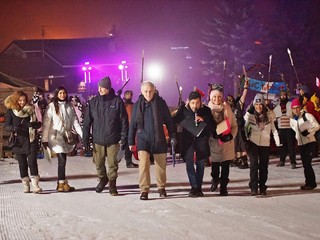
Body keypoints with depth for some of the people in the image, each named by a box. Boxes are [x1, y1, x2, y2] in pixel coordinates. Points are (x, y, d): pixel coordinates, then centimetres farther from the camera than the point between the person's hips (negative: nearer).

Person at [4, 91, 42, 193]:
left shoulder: (31, 110, 6)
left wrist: (34, 124, -13)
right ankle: (26, 185, 16)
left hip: (31, 140, 0)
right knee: (22, 164, 6)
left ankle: (35, 185, -11)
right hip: (18, 142, 0)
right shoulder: (10, 111, 2)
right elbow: (6, 126, 0)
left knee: (32, 162, -10)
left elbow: (38, 124, 11)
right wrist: (14, 128, -21)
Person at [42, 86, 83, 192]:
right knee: (62, 160, -12)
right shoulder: (52, 106, -3)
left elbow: (75, 121, 9)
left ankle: (61, 183, 12)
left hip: (66, 137, 5)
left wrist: (82, 134, -1)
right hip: (56, 137, -5)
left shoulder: (69, 106, 10)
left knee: (63, 160, 5)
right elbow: (46, 123, -4)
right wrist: (44, 139, -8)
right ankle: (62, 183, -6)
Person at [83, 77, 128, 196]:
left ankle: (112, 184, 17)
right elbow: (87, 122, 4)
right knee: (99, 163, 10)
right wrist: (85, 139, 0)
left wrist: (124, 139, -7)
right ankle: (102, 179, 36)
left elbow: (124, 121, -3)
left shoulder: (117, 101, -4)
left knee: (113, 164, 1)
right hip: (98, 139, 2)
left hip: (113, 140, -2)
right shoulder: (93, 102, 2)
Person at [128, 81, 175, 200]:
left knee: (161, 164, 9)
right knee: (143, 163, -15)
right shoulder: (138, 105, 1)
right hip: (143, 138, 0)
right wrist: (131, 141, 7)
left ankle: (161, 187, 28)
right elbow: (133, 124, 7)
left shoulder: (160, 103, -2)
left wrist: (172, 137, 1)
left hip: (159, 139, 1)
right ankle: (144, 190, -10)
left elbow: (168, 121, 3)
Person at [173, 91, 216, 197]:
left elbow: (213, 126, -3)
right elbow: (175, 121, 4)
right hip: (188, 139, 0)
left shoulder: (206, 110, -2)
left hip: (202, 139, 0)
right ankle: (194, 187, -5)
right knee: (189, 162, -9)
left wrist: (204, 120, -19)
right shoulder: (183, 110, -3)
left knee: (200, 163, 3)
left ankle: (198, 187, 13)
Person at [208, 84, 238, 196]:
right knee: (214, 166, 7)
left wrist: (231, 135, -11)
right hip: (213, 143, -1)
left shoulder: (227, 109, 2)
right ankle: (215, 180, 35)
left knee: (225, 166, 0)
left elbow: (234, 126, 6)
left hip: (226, 143, 1)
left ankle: (223, 187, 10)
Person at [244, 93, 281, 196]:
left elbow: (274, 129, 2)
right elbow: (245, 127, -4)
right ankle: (253, 188, -6)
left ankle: (262, 187, 17)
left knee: (263, 166, 7)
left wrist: (277, 142, -1)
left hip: (265, 144, 2)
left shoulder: (269, 114, -3)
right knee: (254, 165, -9)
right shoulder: (250, 114, -5)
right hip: (253, 143, -2)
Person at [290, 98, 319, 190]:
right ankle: (310, 183, 15)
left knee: (307, 163, -12)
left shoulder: (307, 116, -10)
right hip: (301, 144, 6)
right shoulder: (292, 120, 9)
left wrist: (309, 132, -22)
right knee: (305, 164, 8)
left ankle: (311, 183, -4)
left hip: (310, 142, -6)